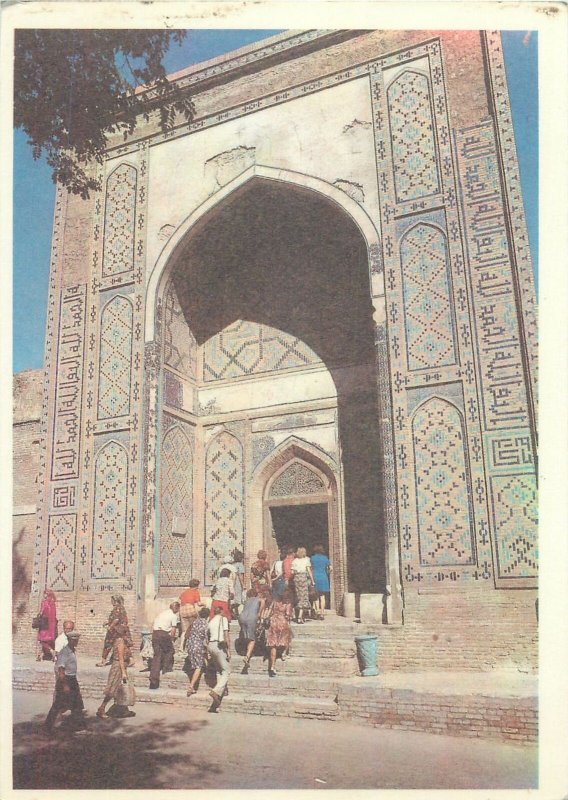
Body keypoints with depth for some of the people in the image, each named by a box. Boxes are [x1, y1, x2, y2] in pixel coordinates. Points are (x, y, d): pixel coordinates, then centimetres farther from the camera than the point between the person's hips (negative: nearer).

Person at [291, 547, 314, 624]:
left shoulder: (294, 561, 10)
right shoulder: (306, 560, 2)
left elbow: (292, 572, 3)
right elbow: (309, 570, -4)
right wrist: (312, 580, -2)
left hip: (296, 578, 4)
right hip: (304, 577, -4)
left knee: (298, 597, 12)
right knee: (304, 597, -3)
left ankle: (299, 616, 14)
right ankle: (300, 616, -14)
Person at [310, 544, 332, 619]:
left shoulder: (312, 558, 0)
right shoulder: (325, 558, 3)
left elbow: (310, 569, -3)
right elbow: (330, 568, 1)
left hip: (315, 577, 0)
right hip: (323, 578, 1)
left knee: (316, 596, 10)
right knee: (322, 597, 5)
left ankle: (318, 611, -6)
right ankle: (322, 613, 2)